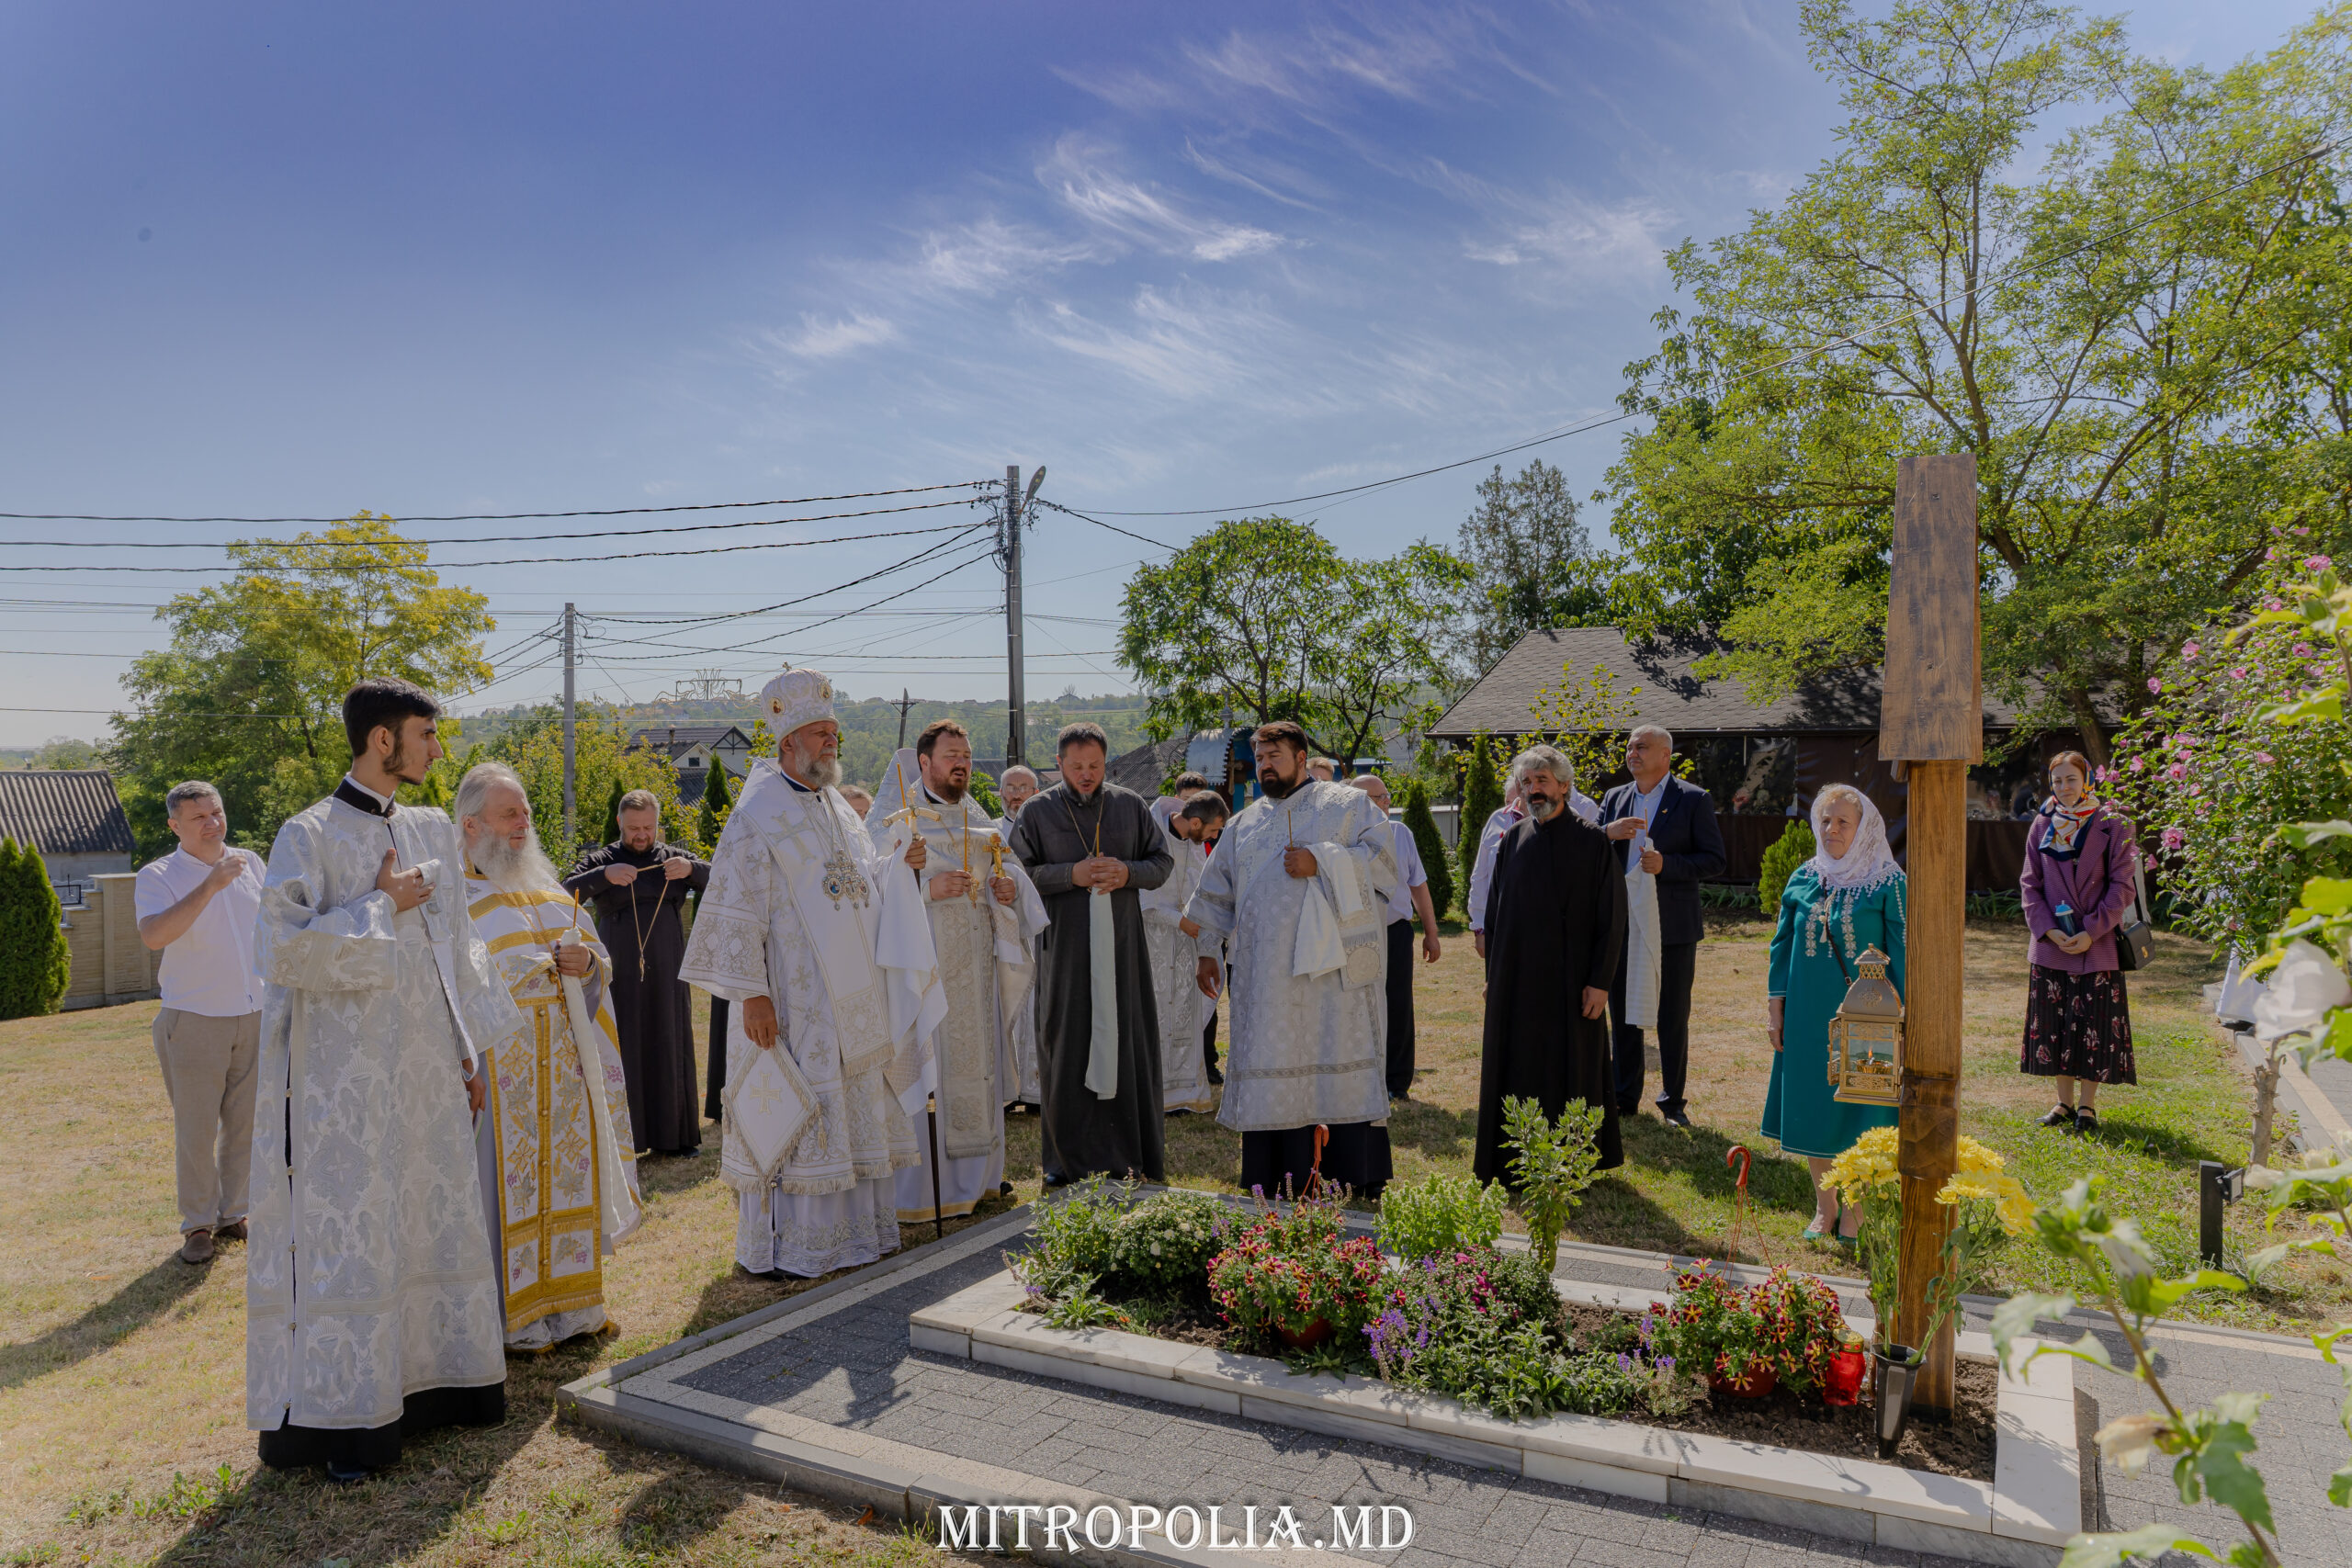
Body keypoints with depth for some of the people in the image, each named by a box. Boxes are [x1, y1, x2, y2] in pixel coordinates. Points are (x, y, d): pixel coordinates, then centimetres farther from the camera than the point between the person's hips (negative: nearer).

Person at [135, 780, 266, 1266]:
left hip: (255, 1014, 4)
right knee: (196, 1129, 1)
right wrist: (210, 885, -31)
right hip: (194, 1020, -4)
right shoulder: (158, 876, -7)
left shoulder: (251, 864, 8)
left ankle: (233, 1215, 23)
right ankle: (197, 1225, 13)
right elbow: (153, 936, -26)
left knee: (245, 1124, 10)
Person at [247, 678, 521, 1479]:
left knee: (438, 1220, 13)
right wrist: (381, 906, -16)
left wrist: (470, 1052, 14)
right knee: (344, 1231, 0)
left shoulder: (434, 831, 8)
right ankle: (336, 1415, 13)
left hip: (426, 1070, 6)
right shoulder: (309, 836, -10)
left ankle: (432, 1381, 28)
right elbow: (282, 952, -20)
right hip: (345, 1076, -6)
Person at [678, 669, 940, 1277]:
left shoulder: (835, 806, 13)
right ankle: (781, 1246, 10)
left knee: (853, 1108, 13)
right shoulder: (758, 814, -12)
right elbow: (738, 908, -16)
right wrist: (750, 991, -21)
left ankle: (852, 1228, 26)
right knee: (789, 1113, -2)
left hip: (851, 997, 8)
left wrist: (899, 861, 1)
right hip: (793, 997, -8)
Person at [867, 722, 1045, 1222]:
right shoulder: (893, 819, -3)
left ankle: (975, 1176, 22)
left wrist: (1010, 887, -2)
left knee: (976, 1062, 10)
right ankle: (920, 1187, 1)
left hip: (974, 965, 6)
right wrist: (927, 888, -23)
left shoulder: (978, 820, 15)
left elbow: (1007, 869, 20)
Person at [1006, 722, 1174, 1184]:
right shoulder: (1038, 811, 2)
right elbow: (1019, 871, -2)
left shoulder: (1130, 806, 8)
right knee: (1066, 1042, 1)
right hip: (1064, 944, -1)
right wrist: (1072, 874, -16)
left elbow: (1163, 862, 10)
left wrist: (1126, 873, -10)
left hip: (1122, 942, 2)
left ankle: (1127, 1152, 14)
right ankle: (1066, 1156, 12)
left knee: (1124, 1039, 3)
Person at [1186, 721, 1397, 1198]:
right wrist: (1206, 951, 18)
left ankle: (1359, 1177, 1)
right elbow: (1219, 890, 23)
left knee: (1339, 1058, -6)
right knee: (1272, 1068, 1)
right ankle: (1281, 1177, 7)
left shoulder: (1347, 805, 8)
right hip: (1268, 970, 4)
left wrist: (1321, 862, -14)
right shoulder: (1246, 823, 21)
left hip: (1332, 962, -4)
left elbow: (1382, 858, -5)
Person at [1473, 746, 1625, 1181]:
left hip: (1570, 979, -4)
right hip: (1517, 979, 4)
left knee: (1572, 1069, 7)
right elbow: (1494, 911, 10)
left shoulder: (1592, 841, -6)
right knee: (1517, 1069, 9)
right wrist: (1492, 974, 7)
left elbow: (1611, 917, -7)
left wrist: (1601, 982, -12)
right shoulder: (1512, 840, 6)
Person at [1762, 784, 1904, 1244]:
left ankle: (1854, 1210, 19)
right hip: (1808, 1015, 4)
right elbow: (1782, 944, 9)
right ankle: (1824, 1206, 23)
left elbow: (1901, 954, -6)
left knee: (1857, 1106, 3)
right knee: (1811, 1103, 8)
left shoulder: (1887, 884, -6)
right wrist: (1775, 1007, 6)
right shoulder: (1803, 880, 5)